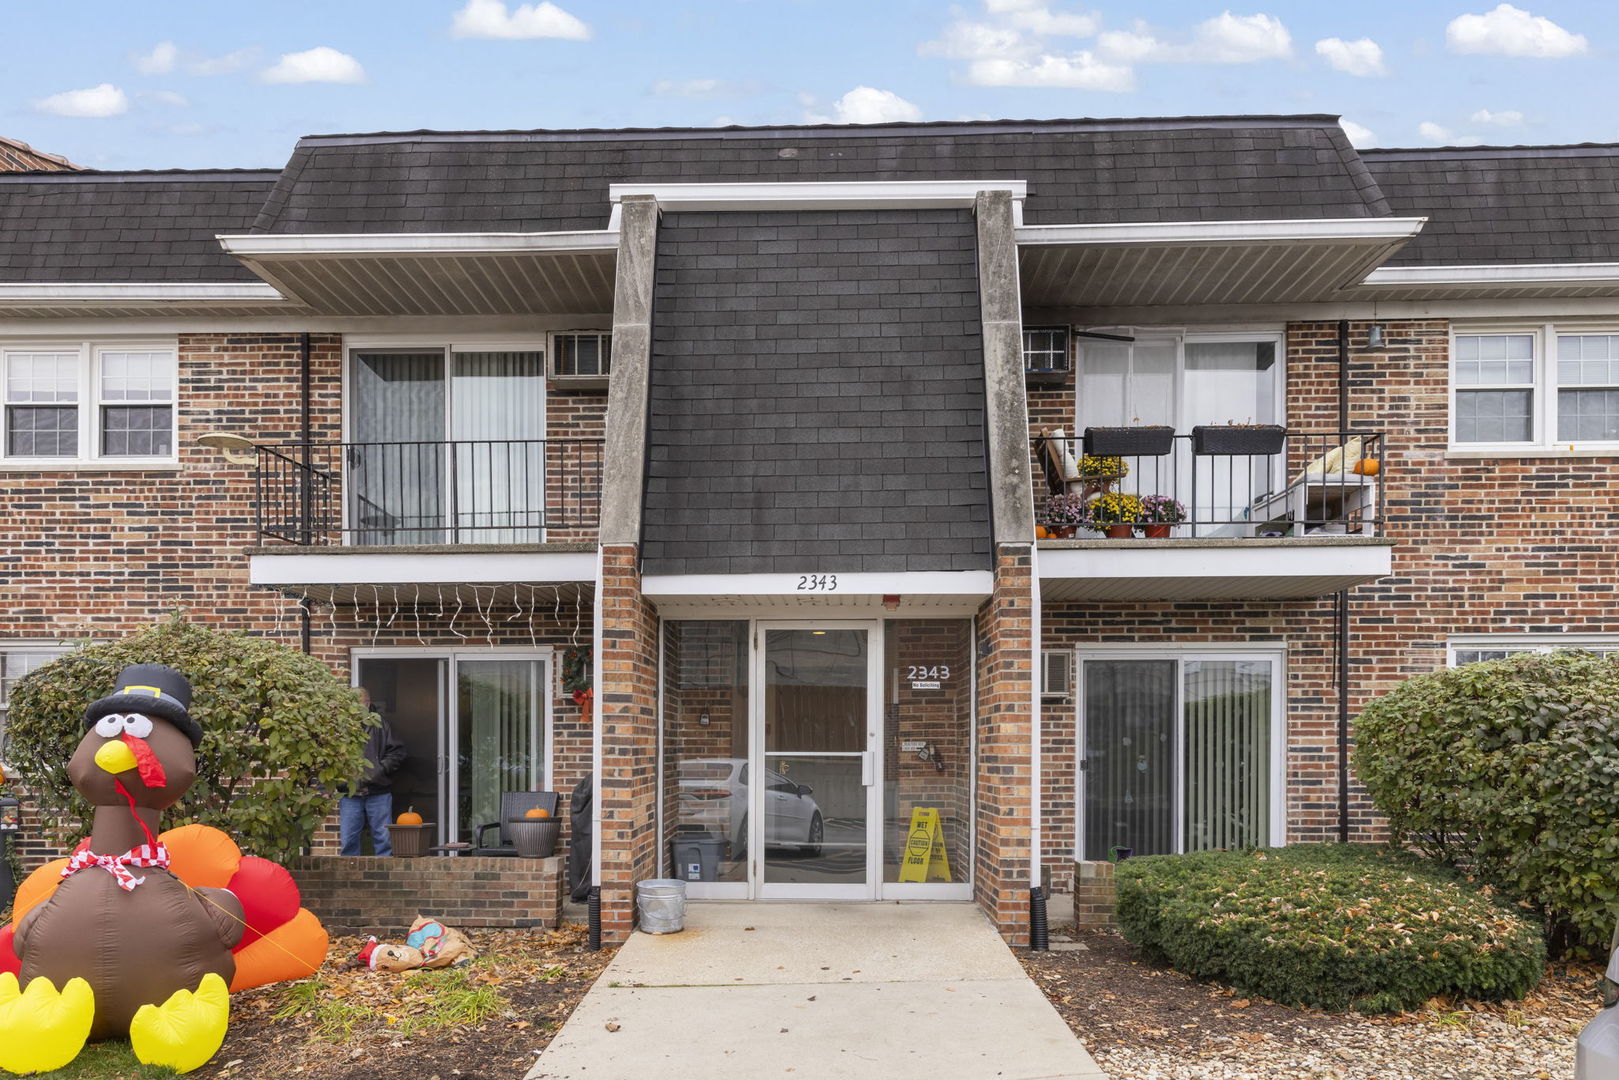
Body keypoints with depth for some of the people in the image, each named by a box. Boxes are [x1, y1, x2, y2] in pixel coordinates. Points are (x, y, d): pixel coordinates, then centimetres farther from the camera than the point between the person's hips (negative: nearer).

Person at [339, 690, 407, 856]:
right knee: (348, 841, 4)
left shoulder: (380, 723, 5)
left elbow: (397, 752, 3)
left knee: (383, 838, 4)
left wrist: (380, 769, -10)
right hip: (349, 794, 1)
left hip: (379, 792, -1)